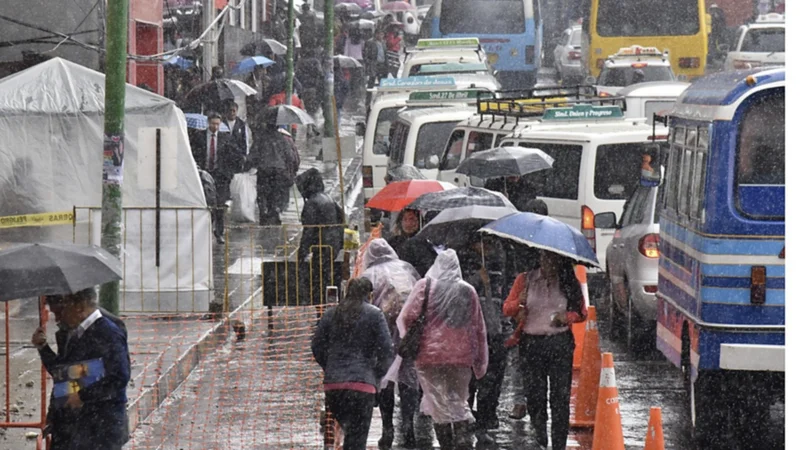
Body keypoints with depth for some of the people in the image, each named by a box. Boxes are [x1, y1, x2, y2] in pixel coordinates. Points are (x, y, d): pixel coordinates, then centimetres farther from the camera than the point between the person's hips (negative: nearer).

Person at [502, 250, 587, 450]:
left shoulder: (570, 283, 6)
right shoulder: (525, 280, 5)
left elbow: (582, 313, 12)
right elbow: (507, 308, 5)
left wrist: (567, 317, -10)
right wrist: (519, 302, -17)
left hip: (560, 344, 0)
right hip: (531, 342, 0)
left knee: (560, 396, -4)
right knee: (534, 396, -1)